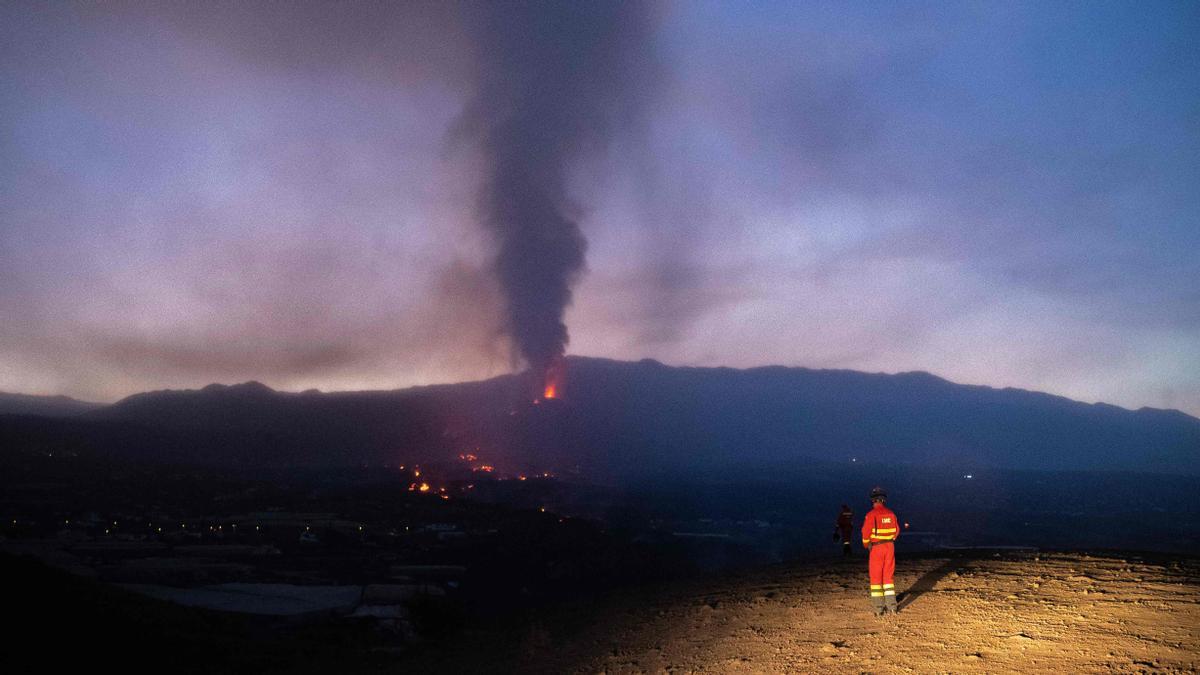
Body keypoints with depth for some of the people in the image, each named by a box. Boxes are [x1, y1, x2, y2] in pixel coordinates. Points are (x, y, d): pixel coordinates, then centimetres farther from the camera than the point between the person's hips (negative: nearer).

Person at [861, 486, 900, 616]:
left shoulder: (871, 514, -15)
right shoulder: (890, 514, 1)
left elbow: (866, 532, -16)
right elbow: (897, 530, 9)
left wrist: (866, 545, 3)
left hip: (876, 548, -5)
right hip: (890, 547, 5)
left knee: (876, 577, 3)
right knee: (888, 576, 15)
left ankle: (878, 608, 3)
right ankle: (891, 606, 15)